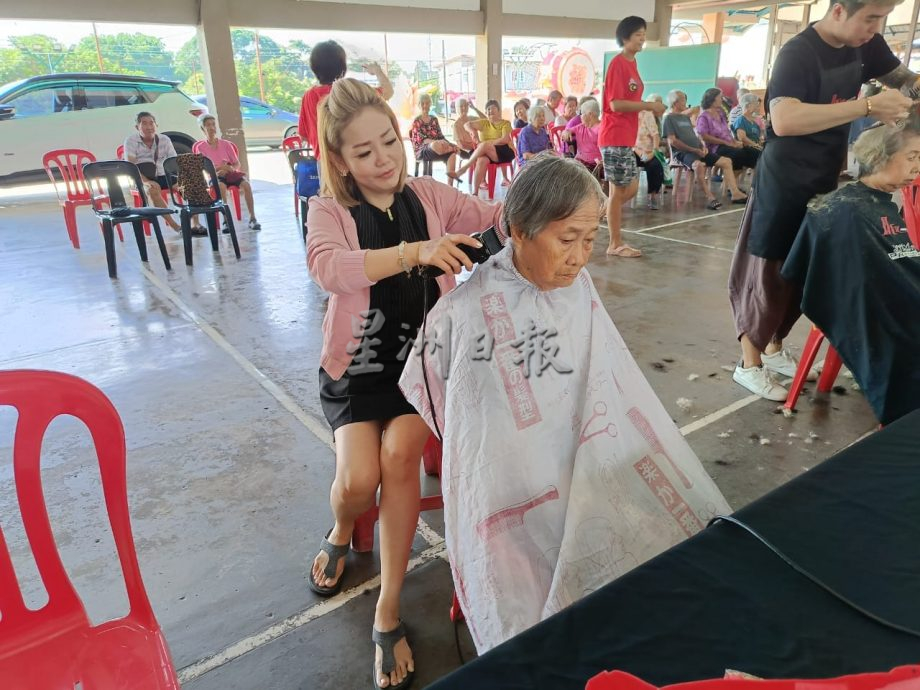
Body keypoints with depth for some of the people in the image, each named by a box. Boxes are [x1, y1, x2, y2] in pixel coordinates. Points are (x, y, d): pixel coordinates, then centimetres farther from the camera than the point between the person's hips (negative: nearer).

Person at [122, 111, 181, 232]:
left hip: (163, 176, 3)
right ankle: (173, 225, -35)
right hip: (142, 179, -3)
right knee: (153, 189, -37)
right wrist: (146, 181, -35)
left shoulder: (164, 139, 2)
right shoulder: (130, 141, -6)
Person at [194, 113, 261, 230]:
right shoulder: (200, 147, 6)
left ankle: (252, 218, -28)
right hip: (214, 176, -2)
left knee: (246, 184, -30)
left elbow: (238, 164, 8)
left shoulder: (225, 144, 11)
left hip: (230, 173, 2)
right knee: (221, 186, -39)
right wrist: (216, 170, -20)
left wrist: (231, 168, -16)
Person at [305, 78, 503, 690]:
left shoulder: (429, 195, 2)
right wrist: (416, 252, -44)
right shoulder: (330, 210, -7)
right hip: (358, 365, -1)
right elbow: (327, 266, -29)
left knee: (400, 452, -25)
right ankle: (341, 535, 23)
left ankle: (389, 611, -6)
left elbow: (499, 219, -2)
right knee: (358, 479, -18)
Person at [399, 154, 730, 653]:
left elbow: (615, 391, 9)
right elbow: (424, 393, 2)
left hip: (589, 473, 5)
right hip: (508, 493, -4)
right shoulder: (462, 312, -12)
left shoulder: (579, 289, 2)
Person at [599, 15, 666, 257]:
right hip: (615, 137, -9)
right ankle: (615, 244, 6)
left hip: (626, 137, 9)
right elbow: (616, 104, -20)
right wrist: (648, 105, -15)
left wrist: (649, 106, 6)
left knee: (631, 188, 13)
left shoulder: (631, 64, 16)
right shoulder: (617, 64, -12)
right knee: (619, 190, -3)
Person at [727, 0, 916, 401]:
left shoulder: (864, 45, 4)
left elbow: (899, 75, 22)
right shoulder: (798, 53, -20)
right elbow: (784, 121, -36)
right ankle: (749, 364, 10)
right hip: (784, 183, -8)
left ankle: (774, 348, 29)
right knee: (768, 273, -1)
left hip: (825, 180, 8)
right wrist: (866, 106, -34)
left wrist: (911, 87, -1)